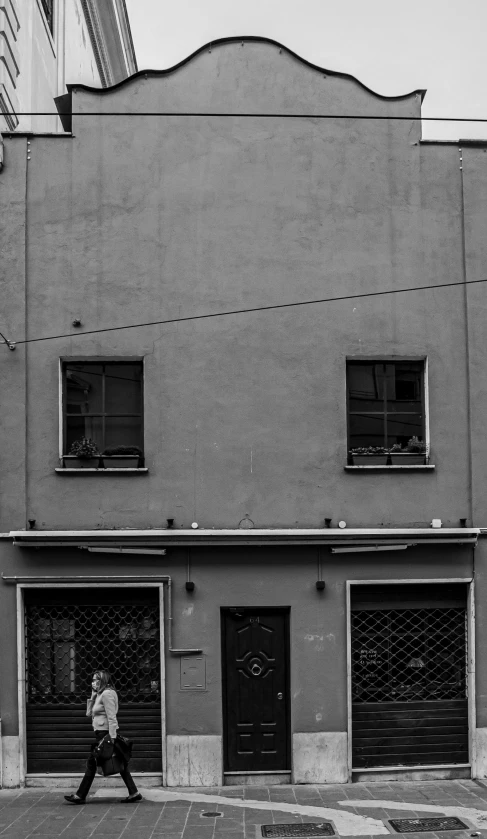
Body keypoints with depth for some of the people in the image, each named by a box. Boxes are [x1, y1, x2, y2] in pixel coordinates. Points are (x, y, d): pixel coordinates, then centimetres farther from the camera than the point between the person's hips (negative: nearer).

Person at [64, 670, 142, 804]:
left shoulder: (107, 694, -12)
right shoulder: (100, 695, 19)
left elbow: (111, 717, -19)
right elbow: (89, 713, 18)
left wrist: (112, 737, -23)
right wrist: (92, 697, 10)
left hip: (105, 733, -10)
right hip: (102, 733, 10)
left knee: (92, 763, -3)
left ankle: (80, 796, 4)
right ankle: (134, 793, 5)